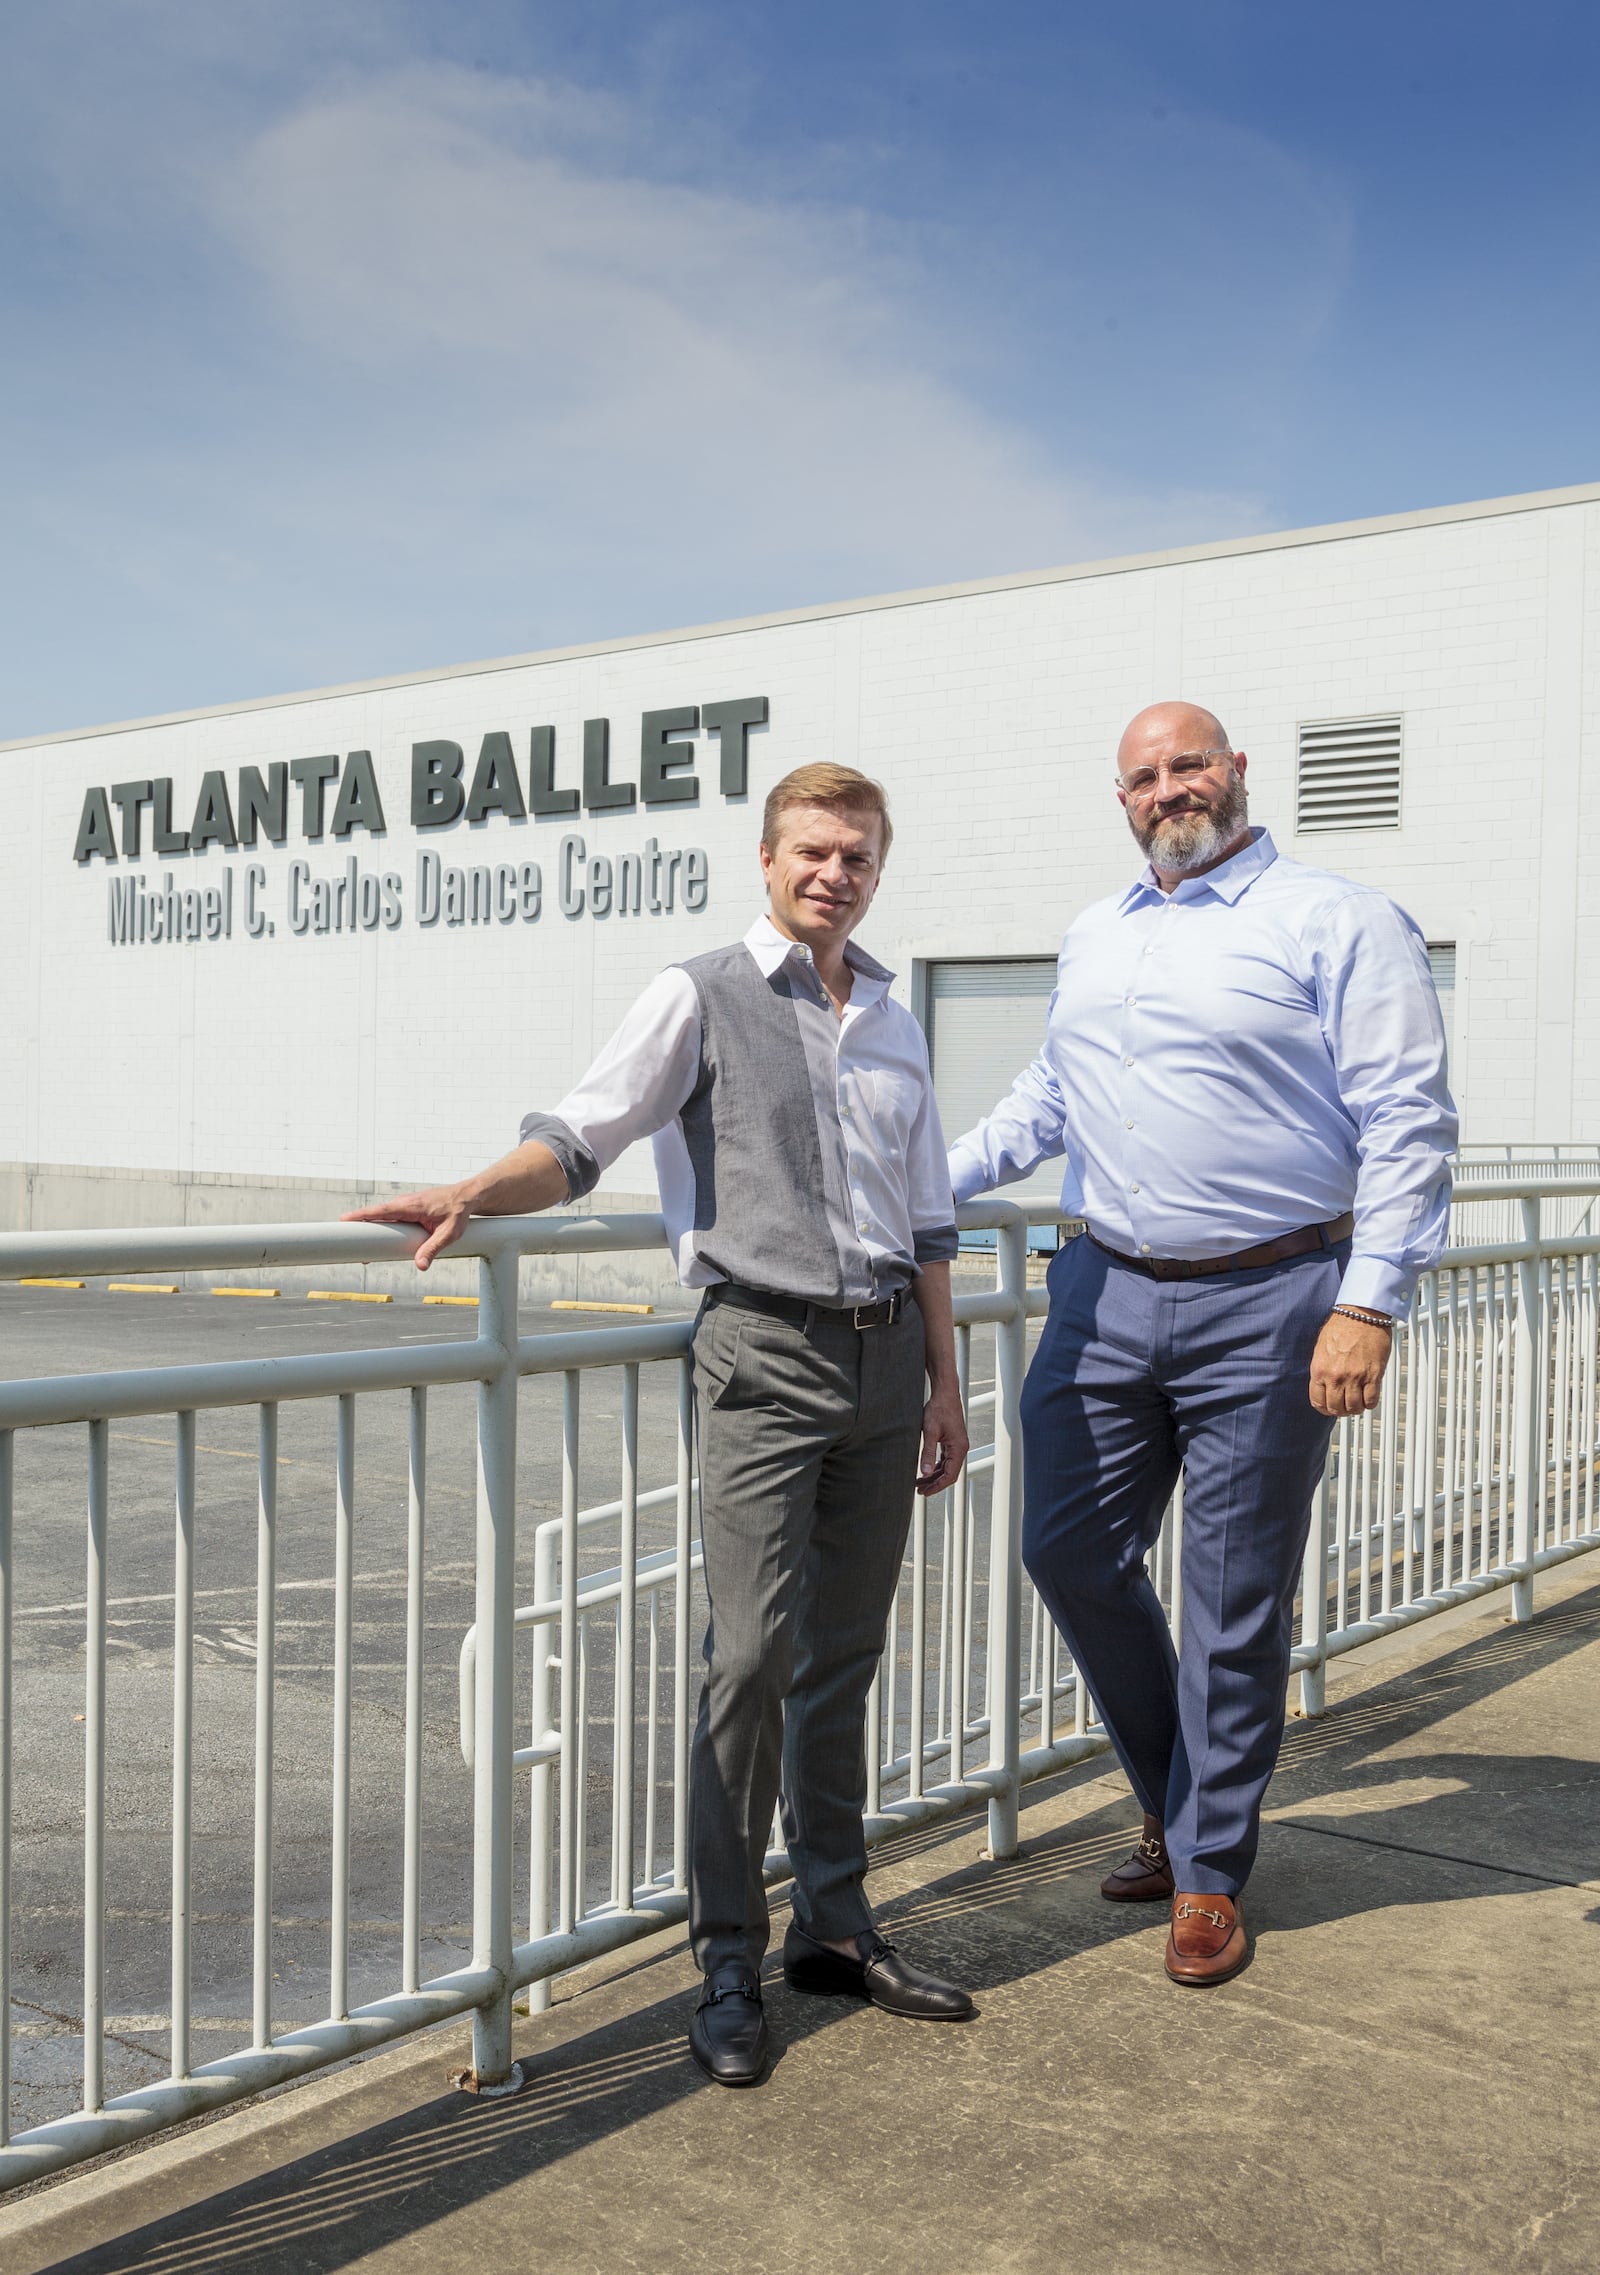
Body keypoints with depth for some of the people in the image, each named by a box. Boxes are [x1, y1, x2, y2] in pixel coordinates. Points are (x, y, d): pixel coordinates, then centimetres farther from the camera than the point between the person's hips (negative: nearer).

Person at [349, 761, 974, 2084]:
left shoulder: (894, 1023, 16)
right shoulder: (702, 999, 1)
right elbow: (580, 1139, -7)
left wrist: (944, 1380, 17)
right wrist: (473, 1198, -26)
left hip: (886, 1355, 5)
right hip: (765, 1352, -5)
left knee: (845, 1658, 12)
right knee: (754, 1656, -9)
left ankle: (836, 1927, 24)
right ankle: (728, 1964, 4)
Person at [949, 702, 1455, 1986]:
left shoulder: (1340, 923, -4)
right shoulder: (1095, 938, 16)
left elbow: (1409, 1126, -9)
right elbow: (1047, 1099, 26)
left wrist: (1368, 1305, -17)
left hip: (1264, 1306, -5)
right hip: (1107, 1294, 6)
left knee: (1236, 1601, 4)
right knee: (1070, 1549, 7)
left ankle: (1208, 1869, 22)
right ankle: (1180, 1797, 30)